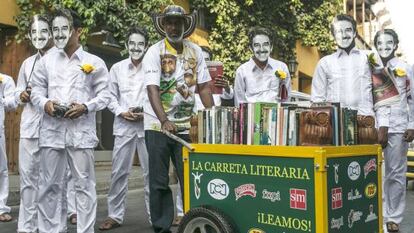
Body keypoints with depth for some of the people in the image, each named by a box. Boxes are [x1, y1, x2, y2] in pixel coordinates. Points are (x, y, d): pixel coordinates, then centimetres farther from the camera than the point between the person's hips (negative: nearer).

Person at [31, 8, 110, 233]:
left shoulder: (94, 62, 6)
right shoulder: (46, 60, 13)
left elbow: (104, 95, 3)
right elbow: (37, 89, 14)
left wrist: (86, 107, -13)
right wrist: (45, 103, -7)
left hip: (81, 130, -2)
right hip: (52, 130, 3)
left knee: (84, 185, 1)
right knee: (50, 185, 7)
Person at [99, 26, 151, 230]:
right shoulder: (117, 68, 9)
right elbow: (111, 97, 10)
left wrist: (147, 114, -13)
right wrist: (122, 112, -7)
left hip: (148, 125, -2)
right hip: (123, 126, 2)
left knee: (151, 172, 4)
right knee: (119, 172, 5)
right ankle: (115, 215, 17)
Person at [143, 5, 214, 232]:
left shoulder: (195, 51, 5)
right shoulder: (155, 52, -7)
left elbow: (203, 87, 7)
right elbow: (152, 90, -18)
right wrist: (164, 121, -31)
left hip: (187, 125, 3)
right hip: (158, 125, -2)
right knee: (159, 181, 4)